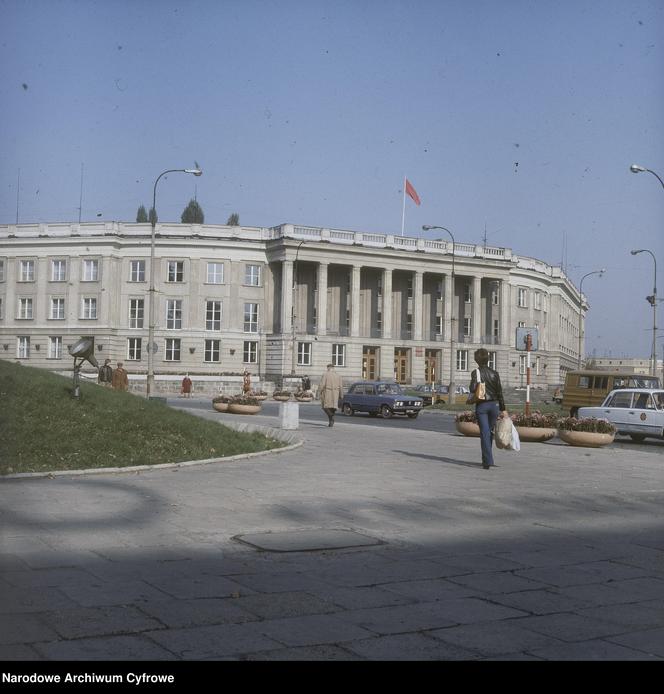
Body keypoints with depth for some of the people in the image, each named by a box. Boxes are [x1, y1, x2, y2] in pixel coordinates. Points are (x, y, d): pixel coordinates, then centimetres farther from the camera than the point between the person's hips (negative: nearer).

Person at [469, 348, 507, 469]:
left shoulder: (476, 372, -7)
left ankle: (488, 461, -11)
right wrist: (503, 409, 6)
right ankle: (487, 459, 27)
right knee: (490, 432, 17)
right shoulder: (494, 373, 2)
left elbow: (472, 389, -17)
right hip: (494, 405, 3)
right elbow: (499, 392, 2)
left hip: (481, 405, -3)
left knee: (484, 433, -2)